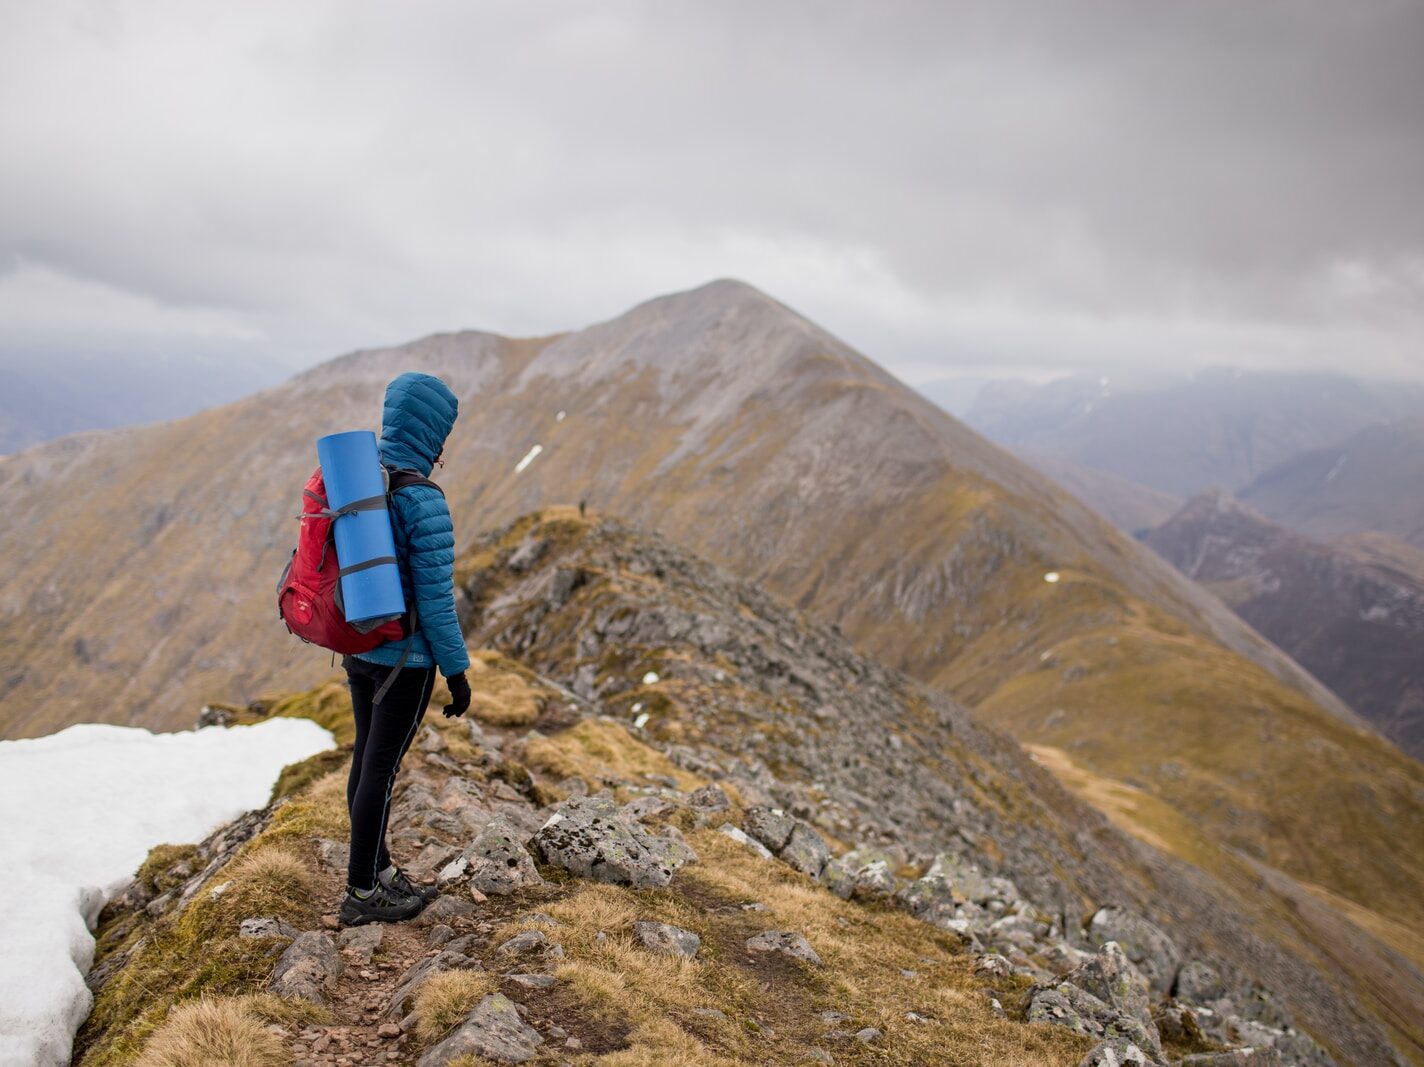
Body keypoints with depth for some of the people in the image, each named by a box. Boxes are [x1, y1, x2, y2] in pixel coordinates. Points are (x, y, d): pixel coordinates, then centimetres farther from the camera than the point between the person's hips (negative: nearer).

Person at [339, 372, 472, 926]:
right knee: (381, 767, 4)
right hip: (406, 656, -8)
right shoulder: (423, 503, -23)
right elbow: (435, 598, -21)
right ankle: (362, 892, 19)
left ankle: (377, 869, 35)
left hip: (357, 647, 8)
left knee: (367, 759, 18)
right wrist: (457, 670, -11)